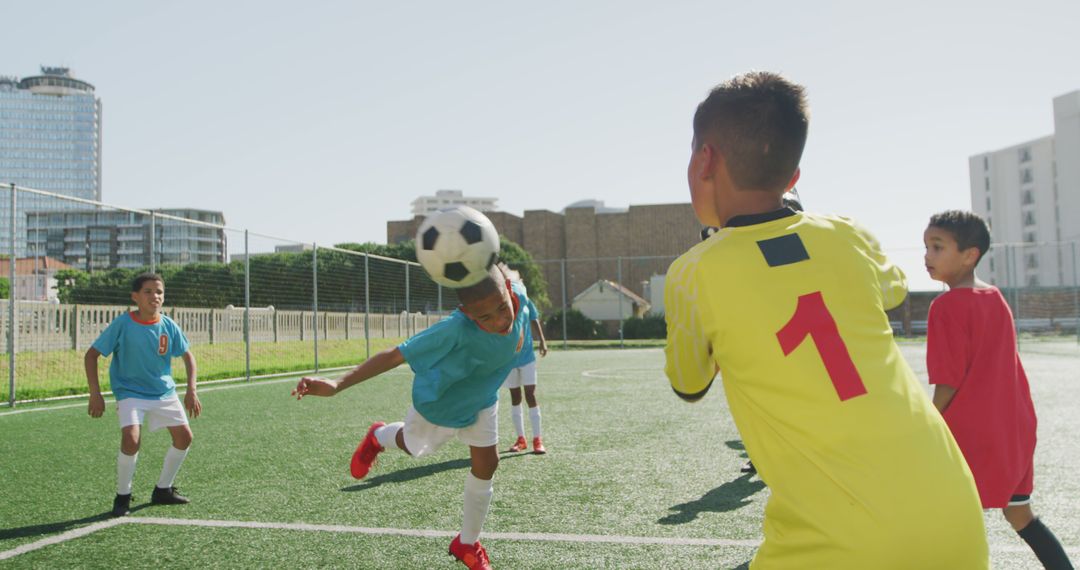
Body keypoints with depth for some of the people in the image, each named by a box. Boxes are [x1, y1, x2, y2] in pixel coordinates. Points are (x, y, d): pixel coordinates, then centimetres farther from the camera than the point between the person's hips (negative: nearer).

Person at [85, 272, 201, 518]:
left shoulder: (169, 326, -6)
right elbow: (91, 355, -8)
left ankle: (163, 489, 22)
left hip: (164, 392, 4)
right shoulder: (122, 324, -15)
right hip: (130, 393, -4)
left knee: (184, 437, 2)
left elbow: (188, 356, 6)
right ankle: (122, 496, -1)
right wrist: (95, 394, -14)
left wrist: (191, 391, -4)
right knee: (131, 440, -24)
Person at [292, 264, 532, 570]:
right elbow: (396, 354, -45)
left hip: (482, 399, 4)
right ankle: (378, 437, 61)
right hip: (438, 401, -4)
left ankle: (468, 543, 31)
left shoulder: (519, 297, -32)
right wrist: (337, 384, -51)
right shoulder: (457, 330, -47)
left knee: (486, 466, 6)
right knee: (416, 447, 24)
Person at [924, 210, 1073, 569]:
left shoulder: (948, 305, -14)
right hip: (1015, 429, 8)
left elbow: (948, 384, -16)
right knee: (1021, 516, 22)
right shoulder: (996, 299, 11)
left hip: (972, 435, -8)